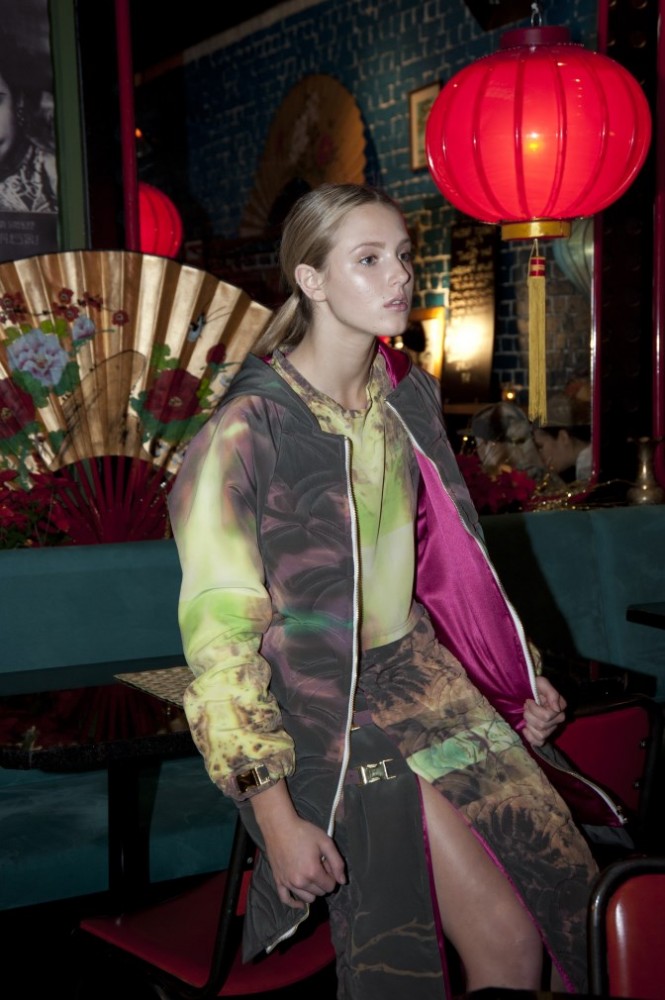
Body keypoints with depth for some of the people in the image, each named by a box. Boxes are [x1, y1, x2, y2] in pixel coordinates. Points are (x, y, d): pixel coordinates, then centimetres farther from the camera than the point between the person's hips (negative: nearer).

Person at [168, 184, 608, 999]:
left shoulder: (408, 395, 5)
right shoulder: (248, 429, -16)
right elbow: (218, 633, -16)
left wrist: (517, 675, 13)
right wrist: (275, 814, -18)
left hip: (421, 673, 6)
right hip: (327, 709, -6)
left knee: (571, 889, -4)